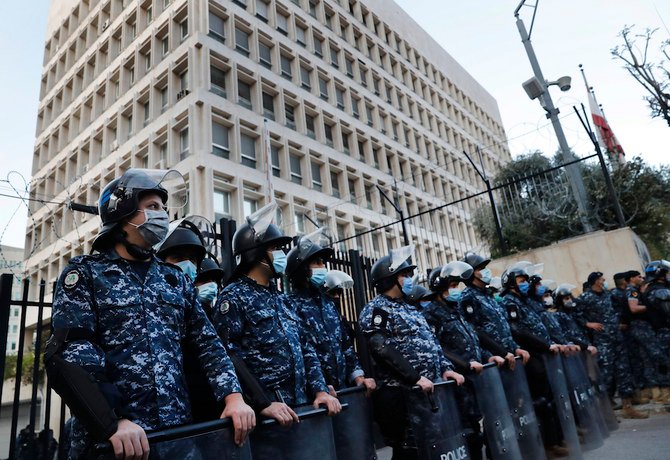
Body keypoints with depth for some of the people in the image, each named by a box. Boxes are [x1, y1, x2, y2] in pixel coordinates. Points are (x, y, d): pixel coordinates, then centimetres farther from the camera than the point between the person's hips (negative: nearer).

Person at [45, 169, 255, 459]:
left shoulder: (174, 279, 12)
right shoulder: (85, 273, -1)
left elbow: (206, 342, 7)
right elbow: (69, 356, -12)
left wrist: (233, 396, -7)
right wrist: (113, 424, -24)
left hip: (178, 432, 5)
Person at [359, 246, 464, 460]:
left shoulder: (408, 307, 18)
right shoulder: (375, 309, -9)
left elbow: (431, 342, 19)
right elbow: (382, 349, -20)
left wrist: (445, 368, 4)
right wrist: (415, 378, -24)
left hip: (429, 391, 8)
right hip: (401, 395, -8)